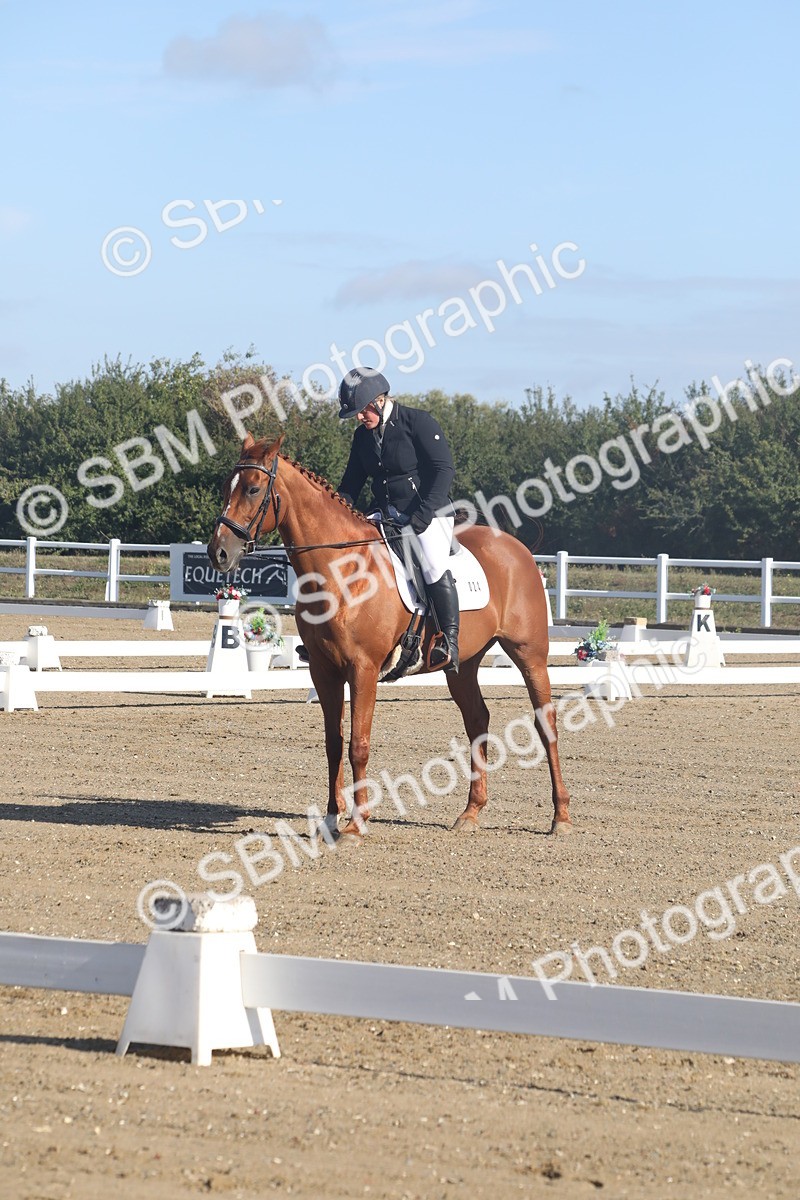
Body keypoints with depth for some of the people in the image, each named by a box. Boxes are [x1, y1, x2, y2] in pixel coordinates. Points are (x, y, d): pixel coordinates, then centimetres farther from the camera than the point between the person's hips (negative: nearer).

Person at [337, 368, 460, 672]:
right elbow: (352, 482, 18)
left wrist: (423, 514, -23)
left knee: (433, 565, -31)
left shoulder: (419, 422, -10)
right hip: (386, 516, 7)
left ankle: (450, 643, -31)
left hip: (429, 513, -7)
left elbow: (444, 470, -14)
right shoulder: (363, 436, 10)